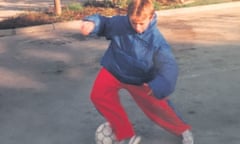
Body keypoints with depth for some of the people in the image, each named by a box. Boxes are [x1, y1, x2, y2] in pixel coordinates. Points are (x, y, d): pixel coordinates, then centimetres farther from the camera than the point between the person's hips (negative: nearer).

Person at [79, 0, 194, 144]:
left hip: (140, 80, -2)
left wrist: (158, 86, -54)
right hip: (114, 70, 2)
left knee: (158, 106, -2)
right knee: (99, 95, -19)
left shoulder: (156, 40, -28)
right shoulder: (119, 23, -21)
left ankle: (183, 130, 32)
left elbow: (169, 65, -34)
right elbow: (103, 22, -3)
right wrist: (91, 23, -29)